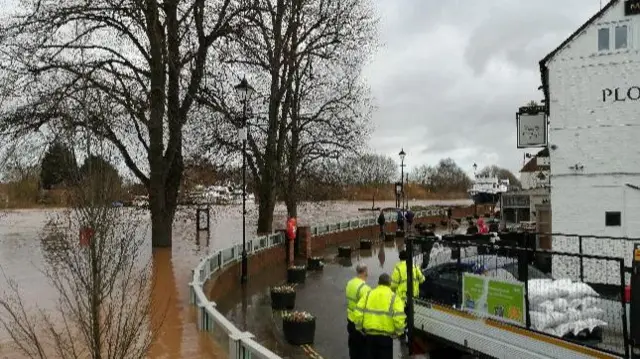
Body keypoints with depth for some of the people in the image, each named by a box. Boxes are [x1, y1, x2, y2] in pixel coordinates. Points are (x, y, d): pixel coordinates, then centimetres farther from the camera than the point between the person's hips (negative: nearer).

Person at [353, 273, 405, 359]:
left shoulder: (368, 295, 6)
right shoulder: (394, 297, -5)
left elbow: (358, 312, -2)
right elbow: (399, 317, -18)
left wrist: (359, 328, 9)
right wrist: (398, 332, -3)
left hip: (370, 334, 3)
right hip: (386, 336, -3)